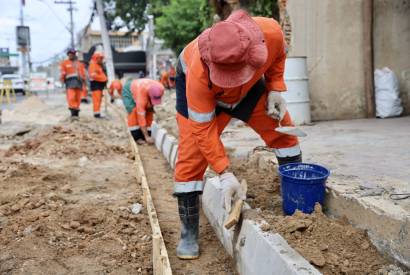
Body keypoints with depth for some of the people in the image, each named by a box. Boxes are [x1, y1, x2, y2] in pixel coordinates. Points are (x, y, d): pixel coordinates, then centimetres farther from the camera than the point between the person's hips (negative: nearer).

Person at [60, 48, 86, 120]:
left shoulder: (80, 64, 22)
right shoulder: (64, 63, 13)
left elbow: (83, 74, 20)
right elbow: (62, 74, 8)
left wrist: (83, 81, 11)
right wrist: (63, 81, -2)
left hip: (79, 82, 4)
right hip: (70, 81, -4)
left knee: (78, 99, 1)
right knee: (71, 98, -19)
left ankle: (76, 114, 8)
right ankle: (73, 114, -25)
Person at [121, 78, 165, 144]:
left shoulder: (160, 89, -30)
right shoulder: (141, 94, -46)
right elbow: (141, 116, -43)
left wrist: (151, 105, -20)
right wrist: (146, 137, -42)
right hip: (129, 90, -6)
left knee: (149, 112, -8)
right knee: (134, 111, -25)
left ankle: (145, 136, -1)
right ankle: (137, 137, -16)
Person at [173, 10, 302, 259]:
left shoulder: (270, 32, -35)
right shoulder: (199, 73, -44)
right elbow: (203, 129, -34)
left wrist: (275, 89, -17)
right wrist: (225, 174, -36)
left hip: (250, 84, 4)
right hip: (200, 89, -4)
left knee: (283, 130, 2)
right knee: (192, 154, -15)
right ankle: (189, 234, 0)